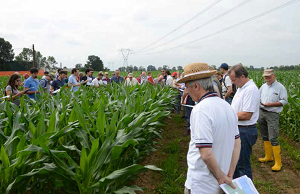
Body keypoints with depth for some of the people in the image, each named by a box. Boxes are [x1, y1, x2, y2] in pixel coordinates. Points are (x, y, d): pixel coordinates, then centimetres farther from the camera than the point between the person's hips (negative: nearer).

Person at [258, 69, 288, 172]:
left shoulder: (280, 87, -7)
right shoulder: (263, 86, 11)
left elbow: (284, 101, -10)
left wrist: (270, 104, -19)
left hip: (272, 114, -6)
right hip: (261, 112, 6)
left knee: (273, 138, -10)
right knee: (264, 136, 15)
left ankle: (278, 162, -1)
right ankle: (268, 156, 31)